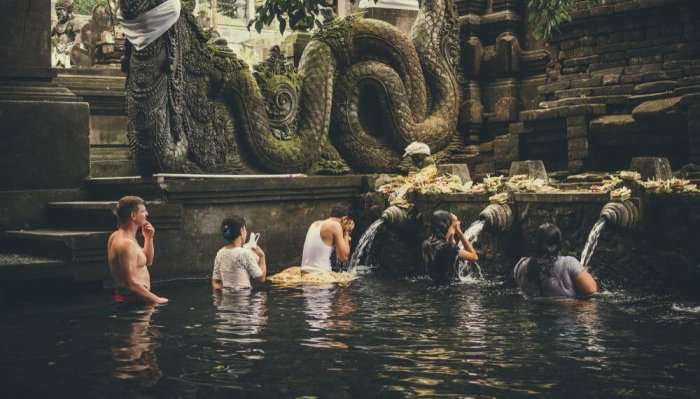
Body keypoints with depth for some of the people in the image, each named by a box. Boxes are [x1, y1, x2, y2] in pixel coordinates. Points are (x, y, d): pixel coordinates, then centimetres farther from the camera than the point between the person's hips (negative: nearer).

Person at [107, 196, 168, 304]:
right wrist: (156, 299, -16)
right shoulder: (126, 243, -20)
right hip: (132, 300, -10)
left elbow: (148, 261, 23)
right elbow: (131, 283, -24)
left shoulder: (117, 236, 12)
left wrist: (148, 238, 9)